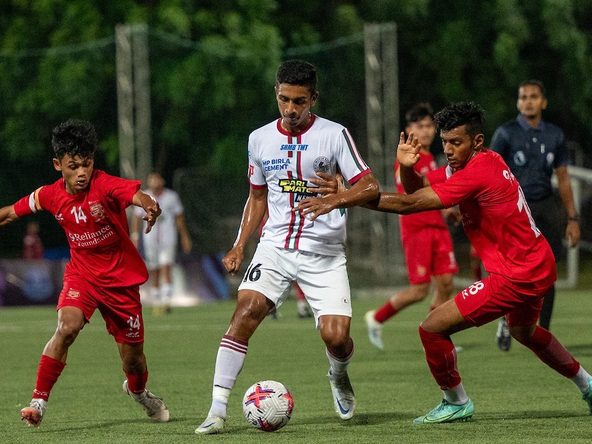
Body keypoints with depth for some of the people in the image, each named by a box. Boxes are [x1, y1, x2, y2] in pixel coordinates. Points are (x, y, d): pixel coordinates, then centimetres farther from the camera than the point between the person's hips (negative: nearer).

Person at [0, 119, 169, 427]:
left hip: (121, 278, -2)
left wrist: (148, 205, -66)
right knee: (67, 326, -28)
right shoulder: (51, 195, -8)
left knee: (132, 358, 8)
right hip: (81, 274, 2)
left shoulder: (106, 185, -22)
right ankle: (38, 402, -22)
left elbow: (134, 193, -44)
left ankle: (138, 391, 45)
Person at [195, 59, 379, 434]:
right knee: (246, 311, -21)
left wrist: (341, 196, -28)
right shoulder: (260, 139, 8)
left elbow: (370, 187, -8)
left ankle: (339, 375, 25)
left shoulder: (334, 135, -5)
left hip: (325, 253, -2)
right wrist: (239, 246, 12)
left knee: (336, 337, -14)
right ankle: (218, 409, -20)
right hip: (275, 246, 2)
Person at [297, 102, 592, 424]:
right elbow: (417, 188, 9)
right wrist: (407, 167, -15)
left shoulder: (478, 173, -24)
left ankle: (457, 404, 10)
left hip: (516, 275, -11)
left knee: (433, 328, -10)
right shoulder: (468, 164, 6)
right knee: (524, 332, 38)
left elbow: (410, 204, -27)